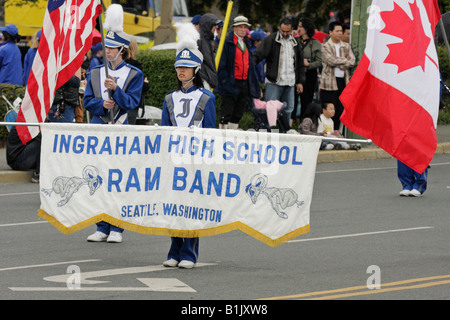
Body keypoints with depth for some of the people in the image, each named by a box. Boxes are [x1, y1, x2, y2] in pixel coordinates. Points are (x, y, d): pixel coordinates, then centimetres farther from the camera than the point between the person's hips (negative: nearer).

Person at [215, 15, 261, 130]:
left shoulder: (247, 43, 17)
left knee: (238, 113, 11)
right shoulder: (227, 42, -6)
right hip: (231, 83, -7)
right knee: (227, 112, -6)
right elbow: (222, 64, -9)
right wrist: (225, 81, -18)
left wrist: (254, 84, 16)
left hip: (244, 83, 7)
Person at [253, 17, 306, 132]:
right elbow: (258, 54, -10)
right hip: (274, 82, -5)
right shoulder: (271, 40, -3)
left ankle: (284, 133, 18)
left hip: (290, 83, 5)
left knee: (287, 110, 9)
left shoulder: (295, 43, 14)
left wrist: (300, 82, 18)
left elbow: (300, 64, 22)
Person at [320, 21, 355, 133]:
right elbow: (331, 61, -15)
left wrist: (338, 64, -11)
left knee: (340, 110, 6)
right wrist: (345, 60, -5)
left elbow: (352, 61, 1)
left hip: (343, 81, 5)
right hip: (329, 82, -5)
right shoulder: (325, 46, -1)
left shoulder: (346, 46, 14)